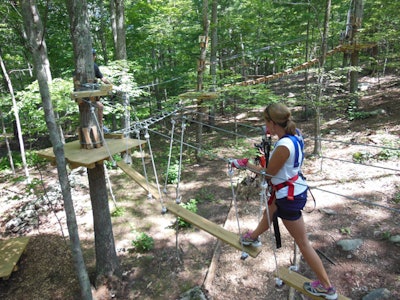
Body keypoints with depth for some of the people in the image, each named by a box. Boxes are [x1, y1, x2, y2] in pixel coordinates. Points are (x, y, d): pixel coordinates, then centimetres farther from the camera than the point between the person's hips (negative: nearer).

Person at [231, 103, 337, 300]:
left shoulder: (283, 146, -31)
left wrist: (244, 164, -9)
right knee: (269, 211, 33)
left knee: (302, 241, 6)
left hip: (289, 196, -10)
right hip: (293, 189, 10)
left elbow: (268, 174, -18)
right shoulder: (294, 136, -5)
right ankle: (253, 237, 63)